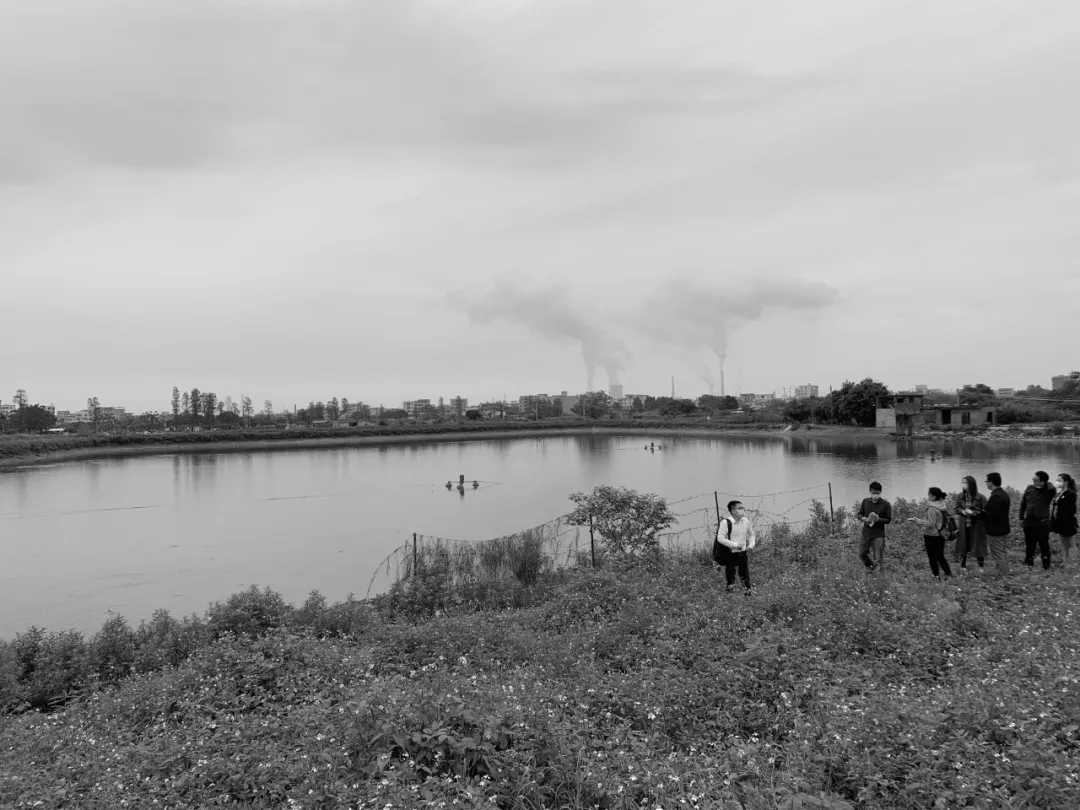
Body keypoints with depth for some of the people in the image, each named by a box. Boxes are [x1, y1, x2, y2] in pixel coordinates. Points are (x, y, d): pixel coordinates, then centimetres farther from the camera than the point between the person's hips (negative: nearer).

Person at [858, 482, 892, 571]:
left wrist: (878, 519, -23)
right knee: (862, 554, 12)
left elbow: (888, 520, -4)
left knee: (878, 559, -7)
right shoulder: (865, 501, 3)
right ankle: (870, 567, 39)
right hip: (866, 533, 4)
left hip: (878, 534, -4)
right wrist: (863, 518, -13)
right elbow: (859, 514, 9)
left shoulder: (886, 504, -7)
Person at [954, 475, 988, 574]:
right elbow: (957, 508, 11)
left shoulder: (980, 497, -12)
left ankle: (981, 567, 15)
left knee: (978, 546, 3)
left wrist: (973, 512, -18)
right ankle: (963, 566, 20)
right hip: (963, 525, 4)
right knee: (963, 545, 9)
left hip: (976, 526, -4)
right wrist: (963, 511, -8)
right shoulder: (961, 496, 0)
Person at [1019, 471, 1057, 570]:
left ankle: (1046, 566, 17)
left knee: (1044, 546, 5)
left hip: (1043, 524, -4)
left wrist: (1047, 484, -16)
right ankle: (1029, 563, 32)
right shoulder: (1029, 488, 0)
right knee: (1029, 545, 17)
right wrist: (1021, 518, 9)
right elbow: (1023, 503, 9)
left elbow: (1053, 489, -38)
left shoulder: (1048, 491, -11)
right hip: (1029, 523, 4)